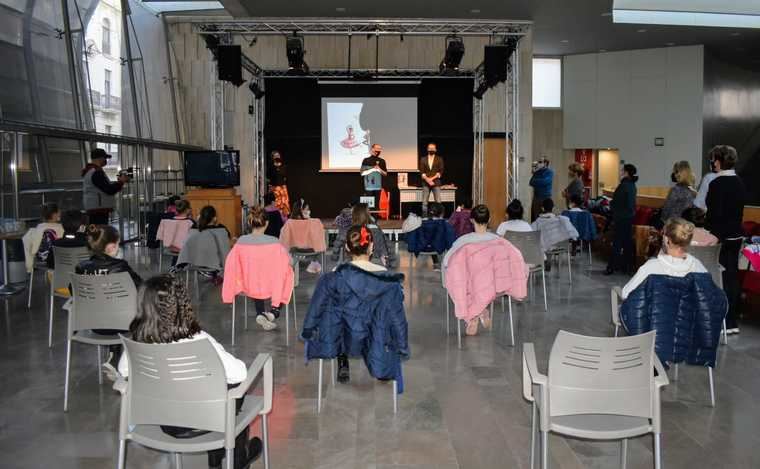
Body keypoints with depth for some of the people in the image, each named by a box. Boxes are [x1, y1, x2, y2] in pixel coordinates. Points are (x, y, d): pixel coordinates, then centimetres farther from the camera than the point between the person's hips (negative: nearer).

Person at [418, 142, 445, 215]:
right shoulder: (423, 159, 11)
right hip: (425, 183, 1)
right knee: (424, 202, 0)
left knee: (438, 202, -7)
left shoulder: (439, 159, 7)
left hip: (436, 183, -1)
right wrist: (427, 180, -11)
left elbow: (440, 171, 0)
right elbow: (421, 171, 4)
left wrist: (432, 178, -11)